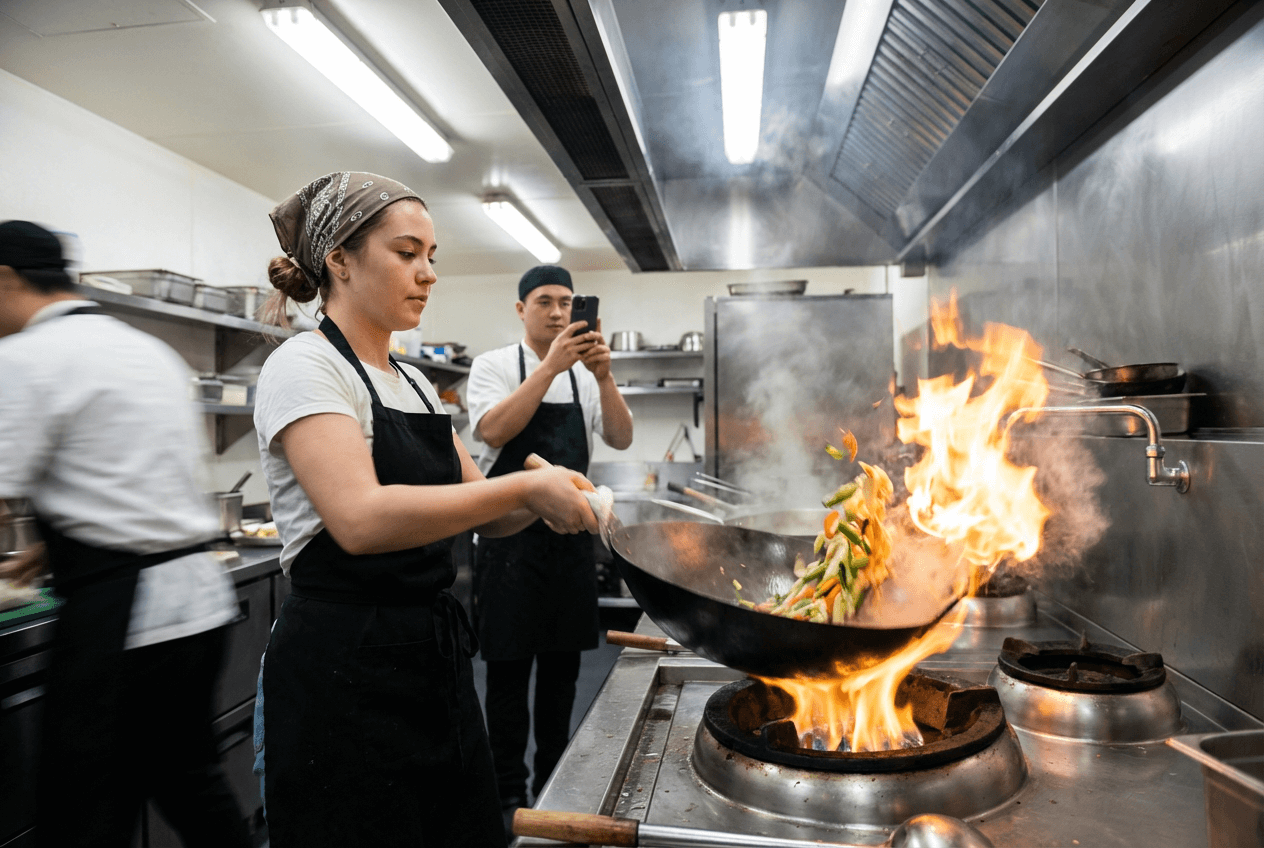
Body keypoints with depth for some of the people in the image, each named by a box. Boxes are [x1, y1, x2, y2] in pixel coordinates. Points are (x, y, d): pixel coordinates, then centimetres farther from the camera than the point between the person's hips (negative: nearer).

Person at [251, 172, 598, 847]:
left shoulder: (413, 382, 13)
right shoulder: (305, 367, -11)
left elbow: (484, 512, 12)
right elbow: (361, 520, -28)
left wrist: (547, 500, -8)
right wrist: (524, 486, -23)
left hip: (434, 658, 8)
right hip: (344, 671, -7)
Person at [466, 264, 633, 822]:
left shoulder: (585, 375, 9)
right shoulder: (494, 365, -2)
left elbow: (620, 439, -3)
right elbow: (494, 431, -20)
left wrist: (602, 375, -18)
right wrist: (551, 366, -25)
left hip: (570, 535, 4)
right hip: (511, 537, -4)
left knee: (562, 669, 14)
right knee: (509, 670, 5)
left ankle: (553, 785, 32)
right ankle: (509, 792, 22)